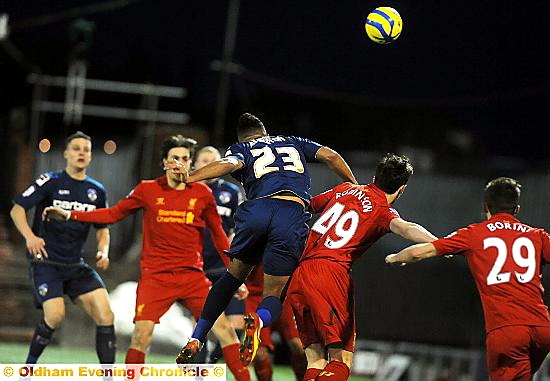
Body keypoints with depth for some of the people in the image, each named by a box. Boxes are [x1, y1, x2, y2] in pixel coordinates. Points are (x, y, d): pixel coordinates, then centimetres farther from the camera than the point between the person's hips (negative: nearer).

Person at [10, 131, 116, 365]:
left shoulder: (96, 191, 9)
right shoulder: (50, 181, -5)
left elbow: (102, 228, 21)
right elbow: (17, 209, -7)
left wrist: (103, 252, 1)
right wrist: (29, 236, -24)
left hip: (76, 265, 5)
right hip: (45, 261, -5)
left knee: (105, 315, -10)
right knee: (55, 315, -21)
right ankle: (29, 366, 3)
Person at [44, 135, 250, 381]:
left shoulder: (202, 194, 4)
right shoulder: (148, 190, 4)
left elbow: (218, 234, 11)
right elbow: (113, 214, 12)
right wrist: (69, 215, 6)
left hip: (192, 276, 1)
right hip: (155, 276, -1)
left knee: (223, 327, -9)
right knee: (141, 333, -14)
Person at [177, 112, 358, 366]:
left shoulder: (240, 149, 24)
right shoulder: (293, 142, 33)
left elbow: (229, 164, 1)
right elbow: (330, 156, 21)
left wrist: (187, 178, -5)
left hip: (257, 210, 0)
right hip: (293, 215, 0)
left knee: (233, 277, 24)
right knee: (273, 295, 8)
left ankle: (195, 340, 16)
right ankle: (258, 319, -29)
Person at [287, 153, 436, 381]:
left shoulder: (345, 189, 20)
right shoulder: (382, 211, 2)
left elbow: (309, 204, 35)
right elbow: (405, 228, -20)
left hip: (299, 274, 6)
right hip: (331, 272, -6)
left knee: (316, 360, 10)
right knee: (341, 361, -6)